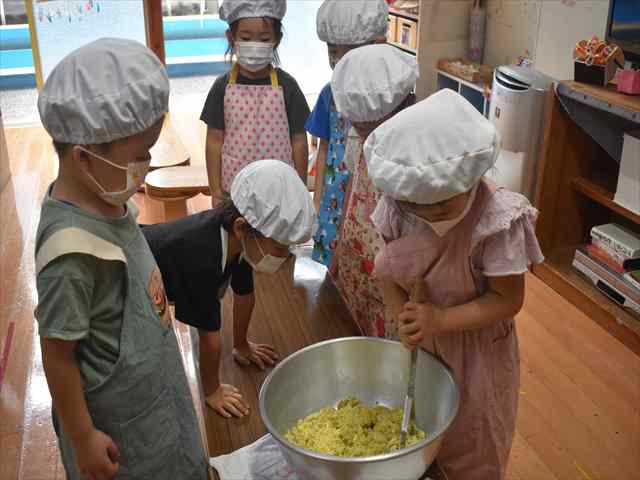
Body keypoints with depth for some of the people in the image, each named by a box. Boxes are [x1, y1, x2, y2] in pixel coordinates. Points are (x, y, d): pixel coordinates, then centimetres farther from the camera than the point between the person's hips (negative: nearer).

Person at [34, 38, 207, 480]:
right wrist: (82, 439, -15)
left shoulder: (104, 197, -11)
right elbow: (58, 356, -24)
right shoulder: (72, 249, -33)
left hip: (152, 385, 7)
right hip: (117, 416, -7)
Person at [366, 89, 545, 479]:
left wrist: (441, 320, -32)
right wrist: (404, 318, -21)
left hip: (475, 351, -4)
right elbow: (388, 272, -5)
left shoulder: (497, 220, -30)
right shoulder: (398, 208, -17)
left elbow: (508, 300, -22)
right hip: (421, 343, 4)